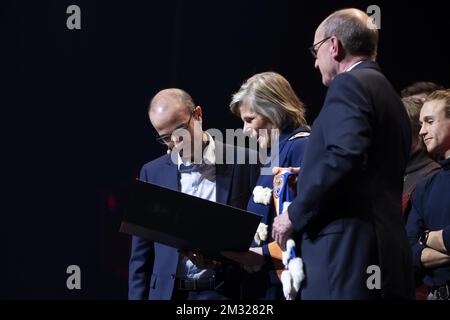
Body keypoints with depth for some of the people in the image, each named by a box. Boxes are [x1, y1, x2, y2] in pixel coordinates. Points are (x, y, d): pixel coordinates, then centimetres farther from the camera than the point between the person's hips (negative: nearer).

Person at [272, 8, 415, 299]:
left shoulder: (349, 84, -4)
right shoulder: (389, 95, 24)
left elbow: (345, 156, -19)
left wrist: (295, 215, -10)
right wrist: (309, 179, 24)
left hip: (347, 253, -9)